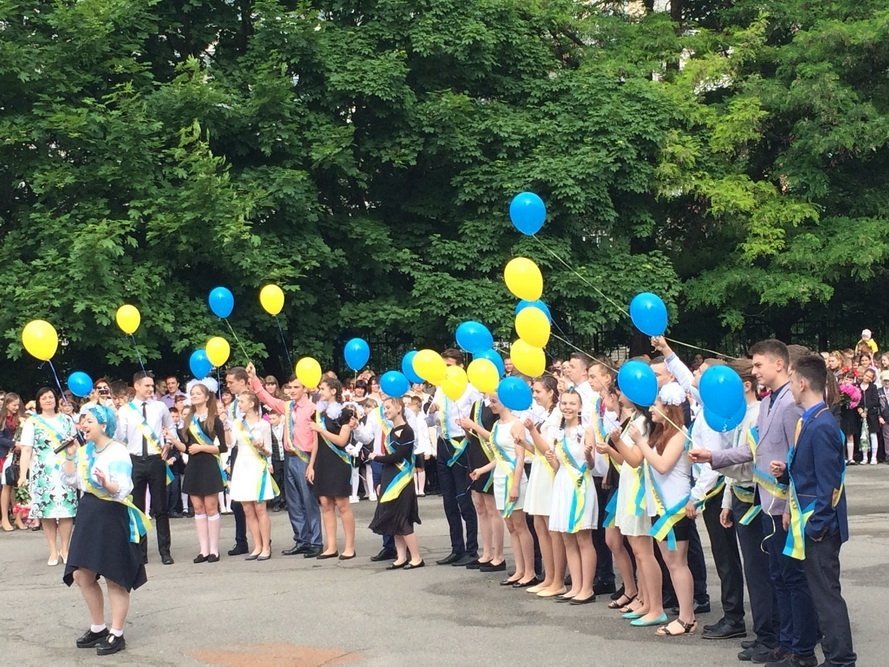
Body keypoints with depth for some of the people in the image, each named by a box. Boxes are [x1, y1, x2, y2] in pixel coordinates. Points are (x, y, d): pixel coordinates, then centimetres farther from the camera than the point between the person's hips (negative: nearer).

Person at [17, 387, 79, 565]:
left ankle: (64, 549, 5)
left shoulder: (66, 420, 12)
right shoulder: (32, 422, 4)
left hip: (65, 471, 1)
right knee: (47, 512, -2)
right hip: (43, 473, -1)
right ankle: (53, 551, 6)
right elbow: (26, 450, -2)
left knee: (67, 510, -6)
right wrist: (22, 474, -11)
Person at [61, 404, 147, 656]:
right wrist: (70, 456, 5)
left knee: (114, 579, 0)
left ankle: (116, 635, 9)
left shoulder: (118, 452, -14)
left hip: (112, 516, -8)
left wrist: (107, 483, -40)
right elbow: (73, 482, 14)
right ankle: (98, 628, 26)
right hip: (88, 513, 8)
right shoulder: (85, 451, 9)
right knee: (81, 575, 11)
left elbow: (124, 490, -21)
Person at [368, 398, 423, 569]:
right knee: (393, 520, 7)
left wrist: (376, 458, -5)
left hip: (401, 480, -9)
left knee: (401, 520, -9)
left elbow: (397, 457, -19)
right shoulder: (392, 431, 13)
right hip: (390, 480, 9)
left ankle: (416, 558, -4)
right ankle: (401, 558, 11)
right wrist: (381, 482, 12)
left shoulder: (406, 431, -12)